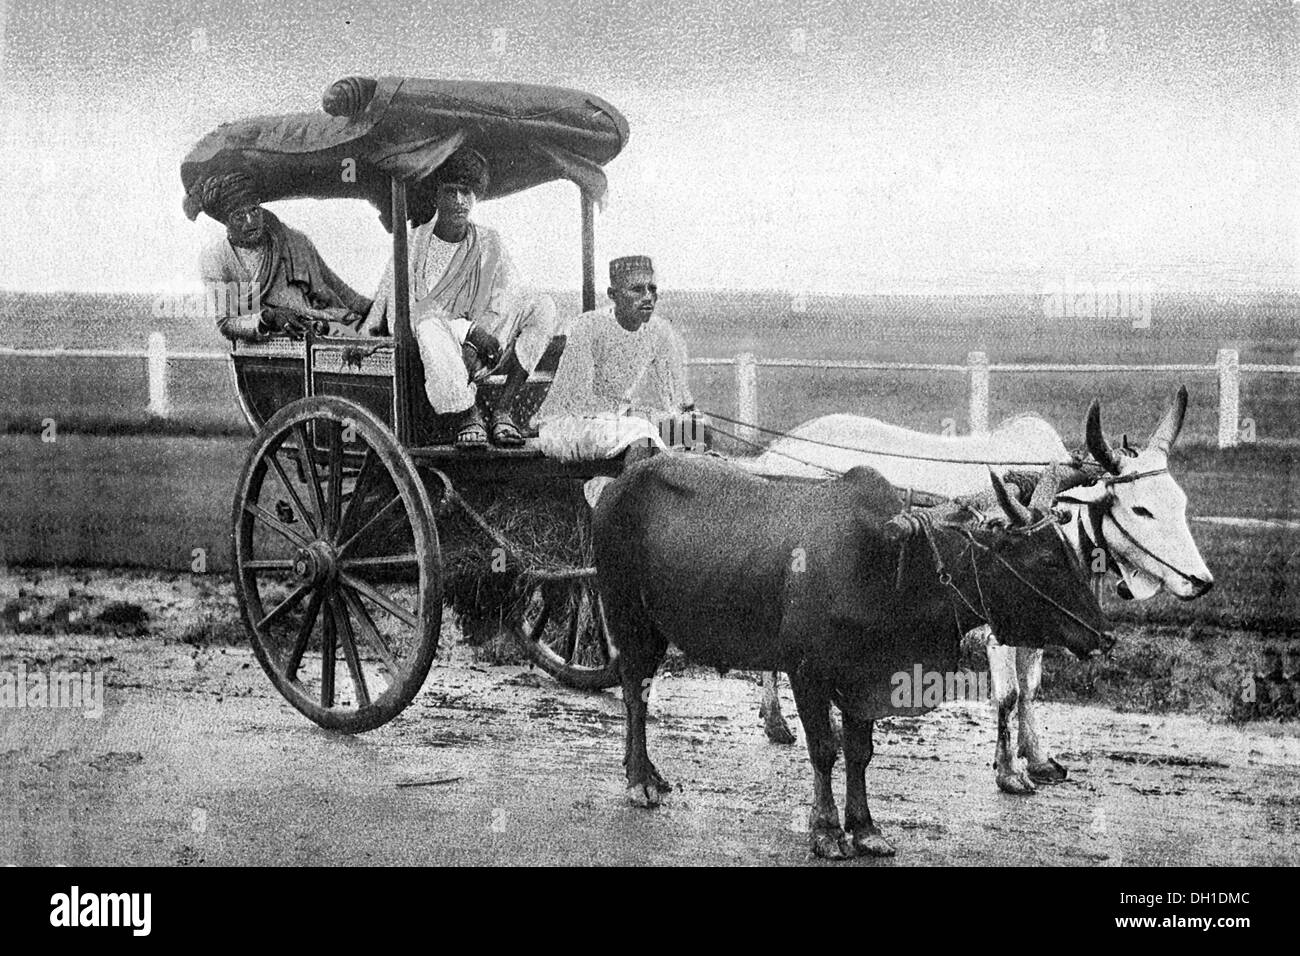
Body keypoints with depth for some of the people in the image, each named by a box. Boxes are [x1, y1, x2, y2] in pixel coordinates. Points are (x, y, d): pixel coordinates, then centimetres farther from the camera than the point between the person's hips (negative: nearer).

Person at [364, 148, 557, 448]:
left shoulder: (489, 243, 10)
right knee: (430, 325, -38)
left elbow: (510, 300, 0)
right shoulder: (415, 243, -1)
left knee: (542, 306, -17)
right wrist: (468, 331, -20)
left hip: (483, 347, 4)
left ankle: (501, 409, -24)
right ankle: (467, 417, -32)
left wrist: (486, 333, -22)